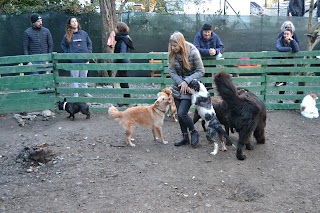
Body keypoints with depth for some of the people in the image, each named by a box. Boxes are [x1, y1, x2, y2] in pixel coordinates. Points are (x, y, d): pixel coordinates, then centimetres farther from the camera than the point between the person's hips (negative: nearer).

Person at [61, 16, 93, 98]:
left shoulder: (83, 33, 5)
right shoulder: (67, 35, 1)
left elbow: (89, 43, 13)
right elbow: (63, 46, 10)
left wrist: (88, 53, 4)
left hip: (84, 60, 2)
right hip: (73, 61, -2)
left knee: (84, 77, 12)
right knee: (74, 78, 1)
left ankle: (86, 92, 22)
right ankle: (75, 94, 7)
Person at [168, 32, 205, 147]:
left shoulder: (193, 52, -18)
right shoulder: (172, 53, -6)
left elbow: (200, 71, -13)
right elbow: (172, 71, -4)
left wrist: (186, 81, -21)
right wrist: (181, 83, -18)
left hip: (190, 87, -5)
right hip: (178, 87, 5)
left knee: (182, 113, -12)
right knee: (179, 114, 10)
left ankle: (194, 132, 13)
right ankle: (185, 137, 26)